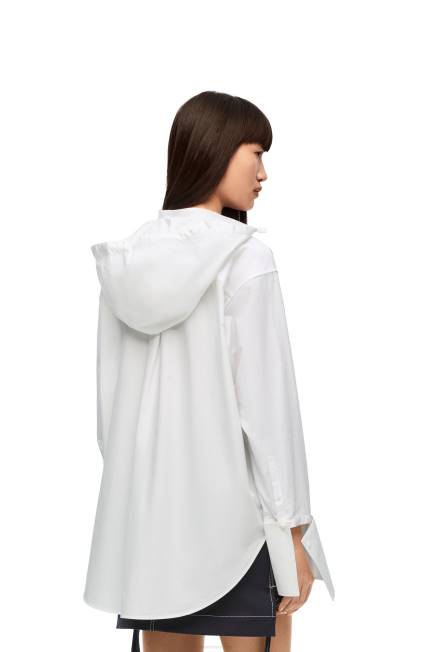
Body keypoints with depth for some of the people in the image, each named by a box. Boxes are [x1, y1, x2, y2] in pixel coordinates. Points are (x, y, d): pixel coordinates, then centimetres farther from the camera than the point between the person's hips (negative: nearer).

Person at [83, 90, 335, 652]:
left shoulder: (127, 259, 4)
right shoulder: (244, 256, -12)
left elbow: (110, 395, 8)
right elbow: (267, 400, -13)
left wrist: (131, 488, 17)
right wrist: (292, 529, -7)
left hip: (147, 512, 6)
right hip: (233, 513, -6)